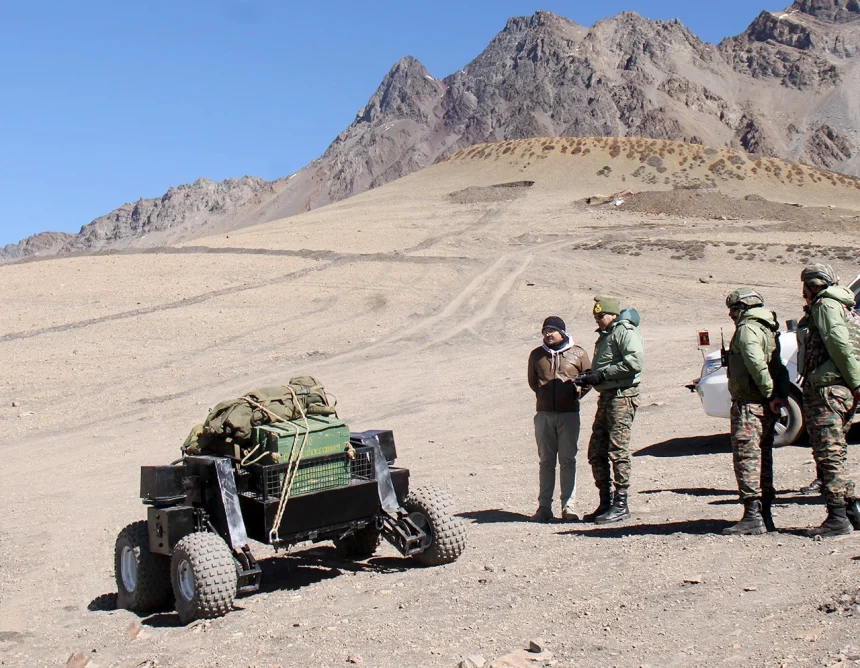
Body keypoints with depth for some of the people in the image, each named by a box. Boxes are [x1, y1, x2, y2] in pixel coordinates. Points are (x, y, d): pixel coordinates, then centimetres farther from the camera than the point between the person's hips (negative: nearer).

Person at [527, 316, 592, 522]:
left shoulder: (577, 353, 1)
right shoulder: (537, 355, 7)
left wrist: (577, 393, 3)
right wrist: (543, 395, 10)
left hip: (569, 414, -2)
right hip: (544, 414, 2)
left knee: (568, 460, 1)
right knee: (546, 461, 6)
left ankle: (568, 506, 5)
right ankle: (544, 506, 10)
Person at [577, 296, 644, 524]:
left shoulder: (624, 331, -9)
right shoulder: (605, 335, 21)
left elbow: (636, 362, -23)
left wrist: (602, 374, -19)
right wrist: (590, 377, 8)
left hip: (622, 396, -10)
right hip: (606, 396, 10)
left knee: (618, 451, -8)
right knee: (596, 452, 8)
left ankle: (620, 505, -1)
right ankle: (605, 503, 16)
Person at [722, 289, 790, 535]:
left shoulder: (747, 329, -10)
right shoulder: (768, 329, 20)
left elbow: (756, 363, -25)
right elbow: (780, 367, 16)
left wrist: (771, 394, -21)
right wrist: (781, 394, 5)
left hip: (750, 403, -10)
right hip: (766, 404, 10)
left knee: (746, 455, -10)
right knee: (763, 457, 13)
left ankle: (753, 516, -13)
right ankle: (765, 515, 18)